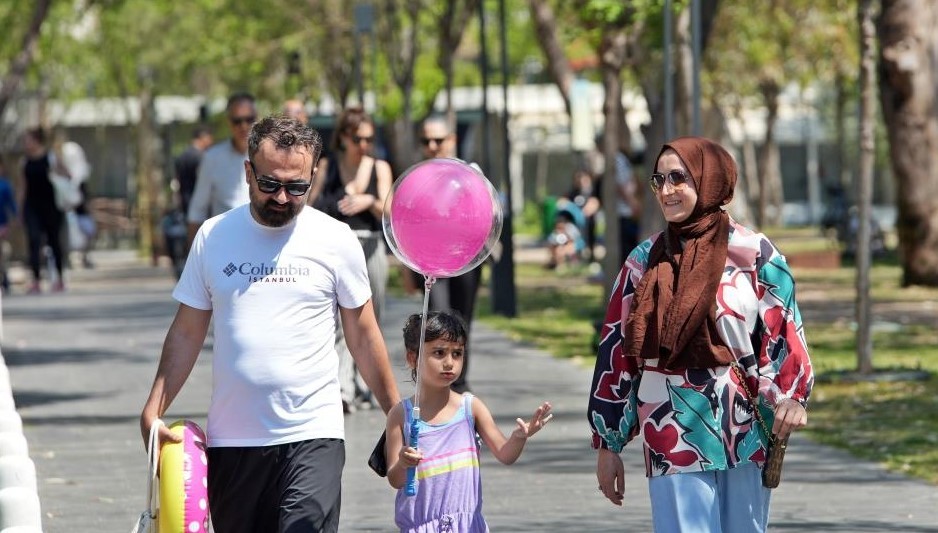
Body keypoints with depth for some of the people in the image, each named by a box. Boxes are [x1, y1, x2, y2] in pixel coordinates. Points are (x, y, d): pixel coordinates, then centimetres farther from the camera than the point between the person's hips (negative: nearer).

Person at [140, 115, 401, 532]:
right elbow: (187, 333, 9)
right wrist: (153, 411, -1)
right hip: (230, 439, 3)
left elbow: (363, 336, 8)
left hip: (312, 437, -3)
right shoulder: (213, 236, 5)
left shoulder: (336, 240, 0)